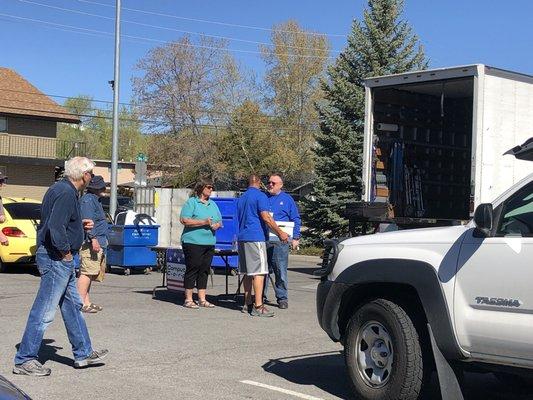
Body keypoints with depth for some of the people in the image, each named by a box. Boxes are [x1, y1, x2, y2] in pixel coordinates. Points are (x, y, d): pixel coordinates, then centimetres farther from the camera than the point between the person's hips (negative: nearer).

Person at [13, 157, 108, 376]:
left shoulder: (61, 189, 14)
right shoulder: (66, 193, -19)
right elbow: (55, 227, -28)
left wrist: (80, 224, 17)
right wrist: (65, 251, -18)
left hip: (61, 261, 11)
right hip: (56, 259, -11)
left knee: (73, 305, 17)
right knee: (44, 311, -5)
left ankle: (84, 353, 28)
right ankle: (24, 360, 2)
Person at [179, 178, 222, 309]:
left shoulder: (213, 204, 19)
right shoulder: (191, 202, -3)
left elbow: (219, 221, 23)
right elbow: (184, 220, -14)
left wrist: (217, 225, -2)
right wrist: (203, 222, -16)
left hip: (209, 243, 7)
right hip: (193, 242, -7)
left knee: (205, 270, 8)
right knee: (192, 269, -4)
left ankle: (202, 299, 14)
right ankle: (188, 299, 2)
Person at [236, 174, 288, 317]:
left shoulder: (241, 198, 19)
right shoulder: (260, 196, -5)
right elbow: (266, 217, -14)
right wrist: (280, 233, -11)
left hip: (242, 237, 8)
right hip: (255, 237, -8)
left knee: (248, 272, 12)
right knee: (259, 272, -9)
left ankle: (247, 304, 15)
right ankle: (258, 307, -13)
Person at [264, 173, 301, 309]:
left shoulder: (287, 199, 9)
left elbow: (296, 220, 8)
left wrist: (295, 238, 0)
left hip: (280, 241, -2)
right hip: (263, 240, 3)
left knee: (281, 271, -2)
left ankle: (282, 298, 6)